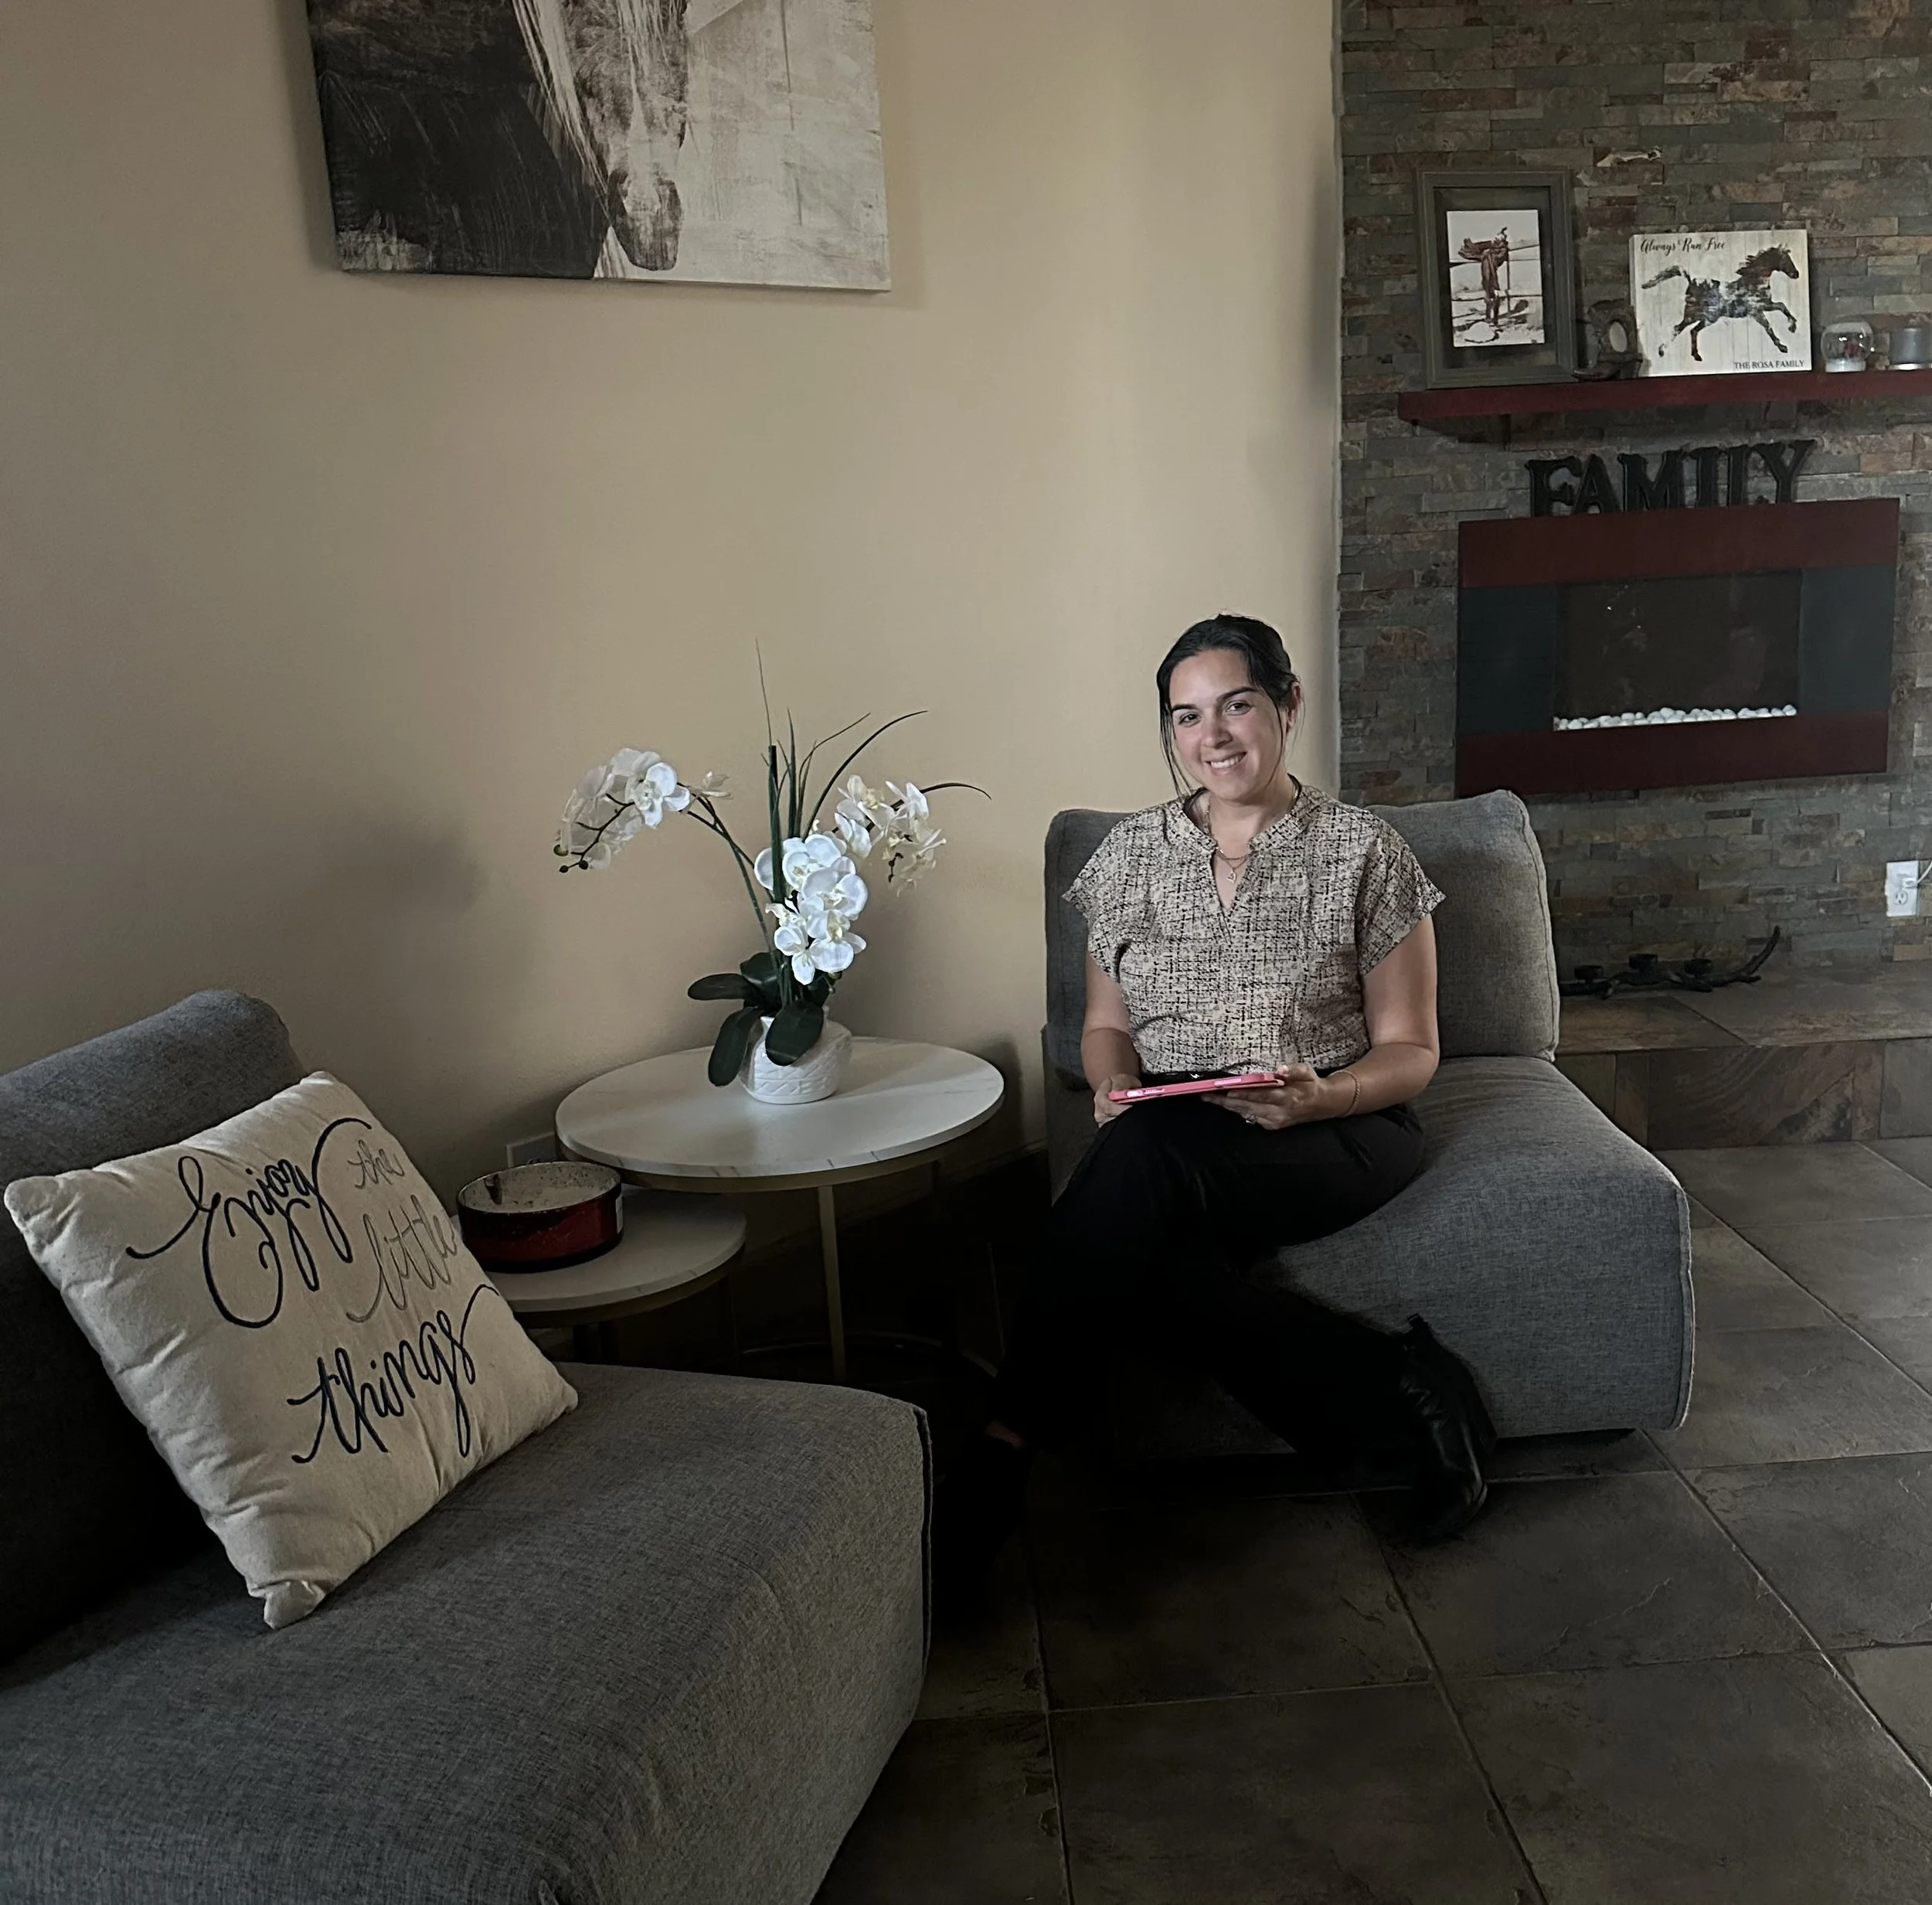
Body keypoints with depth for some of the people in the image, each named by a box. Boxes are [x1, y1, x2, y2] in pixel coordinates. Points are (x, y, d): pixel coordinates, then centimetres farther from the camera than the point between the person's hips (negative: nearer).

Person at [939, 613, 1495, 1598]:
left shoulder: (1363, 852, 2)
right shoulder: (1131, 852, 11)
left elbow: (1409, 1048, 3)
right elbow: (1105, 1026, 17)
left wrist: (1319, 1097, -18)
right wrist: (1113, 1082, -8)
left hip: (1336, 1133, -3)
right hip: (1167, 1139, 4)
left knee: (1149, 1153, -36)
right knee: (1143, 1257, -34)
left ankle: (1006, 1445, -29)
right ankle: (1400, 1393, -19)